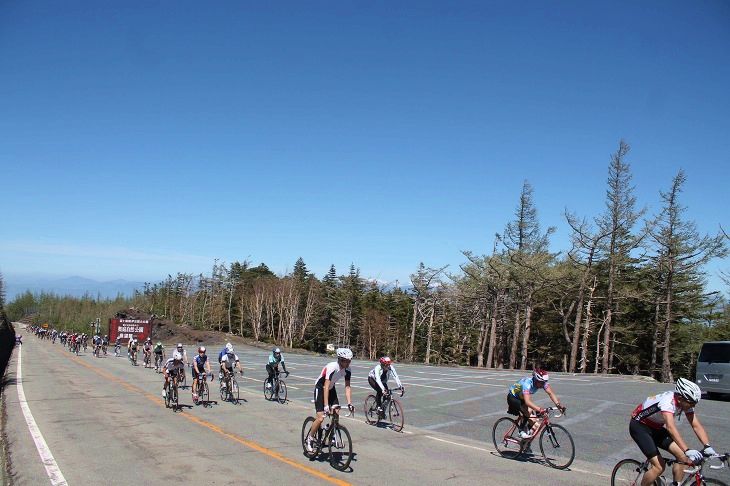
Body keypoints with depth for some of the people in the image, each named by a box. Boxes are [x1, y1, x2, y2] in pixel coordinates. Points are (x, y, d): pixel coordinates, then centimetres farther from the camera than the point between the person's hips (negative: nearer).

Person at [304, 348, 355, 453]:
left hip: (331, 389, 6)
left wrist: (349, 403, -22)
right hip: (320, 388, -6)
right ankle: (309, 439, 5)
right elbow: (326, 387, -38)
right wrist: (326, 406, -44)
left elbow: (347, 387, -12)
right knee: (320, 418, -14)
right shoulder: (332, 367, -34)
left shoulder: (347, 370, -15)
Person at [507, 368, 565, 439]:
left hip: (522, 398, 7)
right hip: (513, 397, -7)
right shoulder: (527, 383, -40)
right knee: (527, 411, -31)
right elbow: (527, 401, -50)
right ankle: (522, 431, -13)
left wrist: (558, 404, -44)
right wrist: (540, 409, -63)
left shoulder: (543, 382, -20)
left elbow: (551, 393, -27)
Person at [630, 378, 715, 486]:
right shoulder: (668, 401, -35)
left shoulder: (686, 403, -11)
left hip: (656, 427, 8)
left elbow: (697, 425, -12)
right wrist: (687, 450, -55)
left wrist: (707, 446, -27)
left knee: (683, 457, -6)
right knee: (659, 466, -16)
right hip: (639, 426, -8)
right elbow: (671, 427, -47)